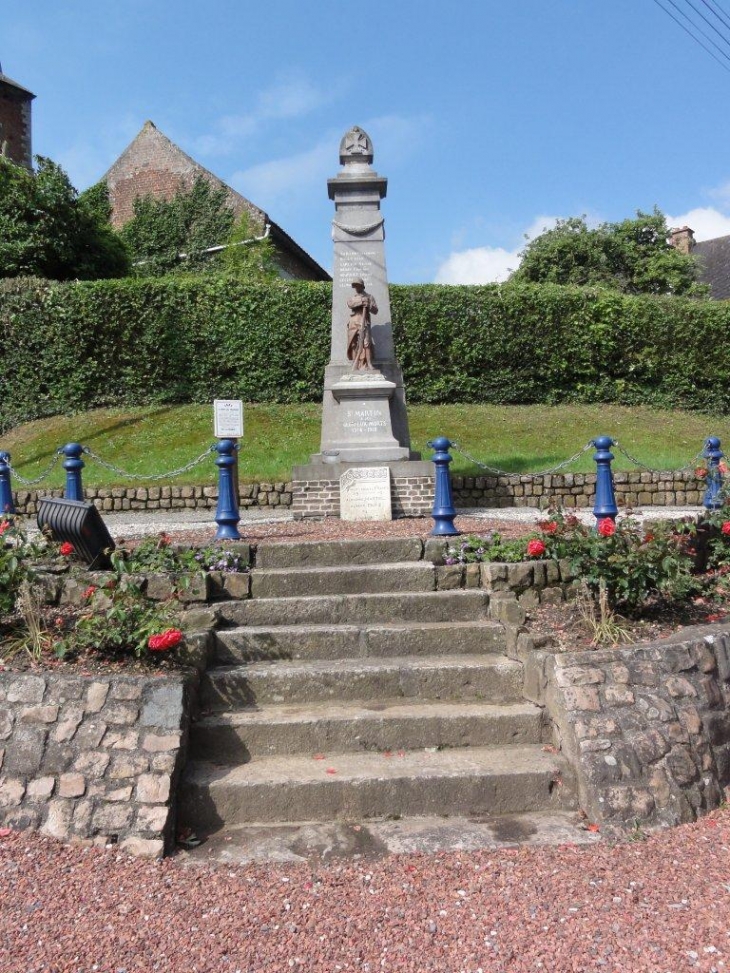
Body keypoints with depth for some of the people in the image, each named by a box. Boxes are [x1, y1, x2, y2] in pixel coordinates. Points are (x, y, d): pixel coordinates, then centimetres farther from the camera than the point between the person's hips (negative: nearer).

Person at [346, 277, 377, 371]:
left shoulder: (369, 297, 17)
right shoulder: (351, 298, 23)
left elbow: (375, 310, 8)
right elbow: (350, 304, -1)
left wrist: (368, 306, -11)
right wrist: (361, 301, -13)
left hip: (364, 323, -3)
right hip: (353, 323, 3)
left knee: (366, 342, -17)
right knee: (354, 344, -4)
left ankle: (369, 365, -24)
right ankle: (355, 366, -3)